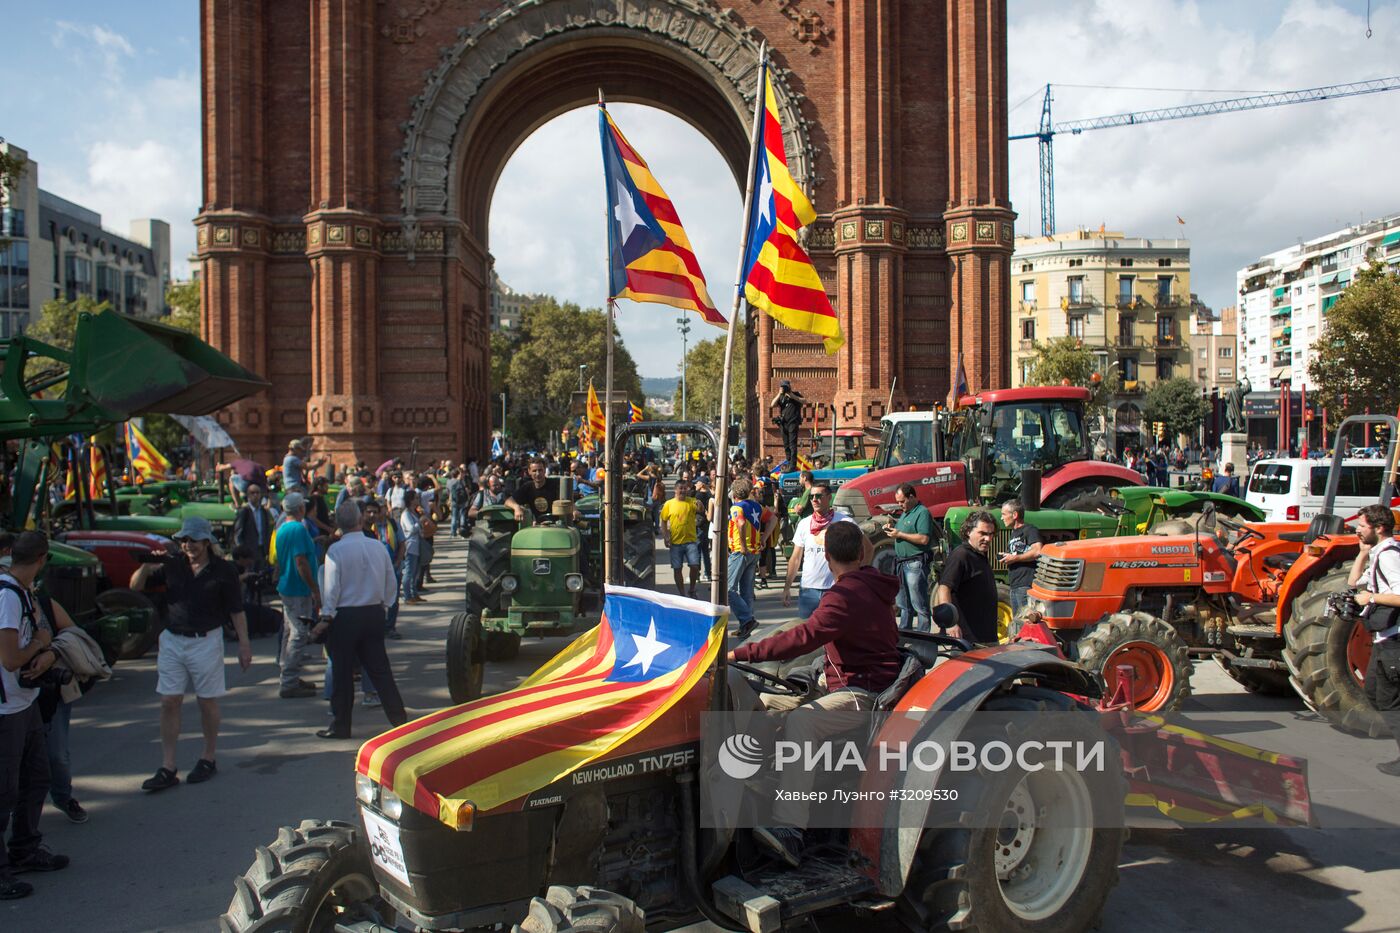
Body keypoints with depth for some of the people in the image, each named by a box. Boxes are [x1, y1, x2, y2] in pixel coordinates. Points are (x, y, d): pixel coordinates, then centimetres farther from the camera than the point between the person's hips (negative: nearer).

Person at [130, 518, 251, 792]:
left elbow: (236, 610, -2)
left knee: (207, 702, 7)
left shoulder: (223, 570, -5)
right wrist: (147, 564, -14)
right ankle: (167, 769, 6)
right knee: (169, 702, 1)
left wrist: (244, 643, -5)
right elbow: (135, 586, 4)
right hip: (172, 640, 3)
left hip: (206, 641, -3)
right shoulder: (172, 565, 3)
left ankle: (208, 759, 23)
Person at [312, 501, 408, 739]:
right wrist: (384, 606, 17)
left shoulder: (336, 550, -13)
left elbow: (332, 586, -13)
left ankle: (340, 726, 14)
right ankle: (398, 718, 12)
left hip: (344, 617, -4)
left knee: (342, 672, 6)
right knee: (379, 668, 11)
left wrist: (326, 618, -6)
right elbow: (392, 583, 5)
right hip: (374, 613, 4)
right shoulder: (378, 546, 0)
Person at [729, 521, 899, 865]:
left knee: (799, 722, -36)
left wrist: (741, 653, -32)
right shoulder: (870, 584, 11)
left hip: (864, 695, -11)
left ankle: (789, 830, -46)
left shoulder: (846, 595, -21)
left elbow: (803, 638, -32)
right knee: (767, 701, 10)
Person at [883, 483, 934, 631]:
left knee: (919, 605, -5)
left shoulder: (922, 513, -12)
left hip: (916, 564, -10)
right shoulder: (905, 513, 18)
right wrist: (892, 528, 7)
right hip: (902, 563, 10)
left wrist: (900, 534, -18)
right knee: (904, 605, 17)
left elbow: (924, 539, -23)